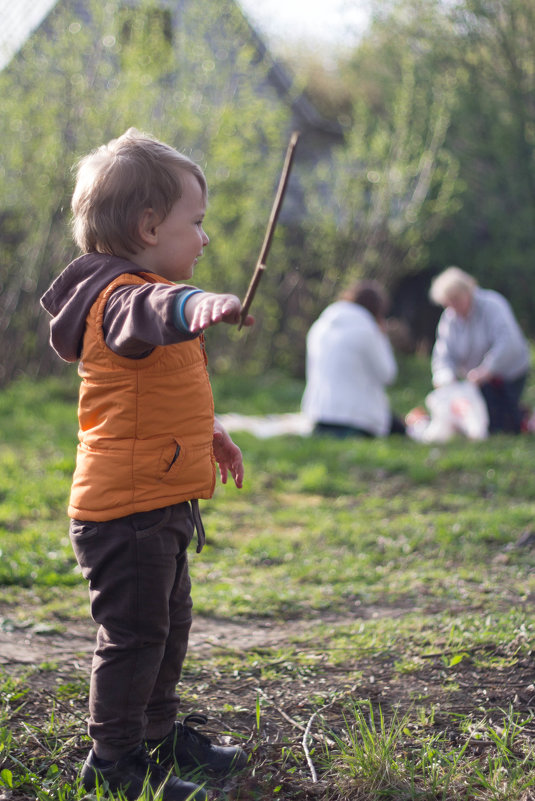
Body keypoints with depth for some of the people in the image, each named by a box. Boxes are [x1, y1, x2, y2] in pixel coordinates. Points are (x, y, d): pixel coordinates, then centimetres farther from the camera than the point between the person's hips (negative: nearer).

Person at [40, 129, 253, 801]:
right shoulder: (122, 296, -18)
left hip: (161, 504, 11)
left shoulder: (139, 294, 18)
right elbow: (148, 311, -46)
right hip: (125, 508, -11)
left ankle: (160, 734, 35)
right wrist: (193, 304, -65)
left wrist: (207, 434, 32)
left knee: (169, 623, 21)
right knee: (133, 633, -3)